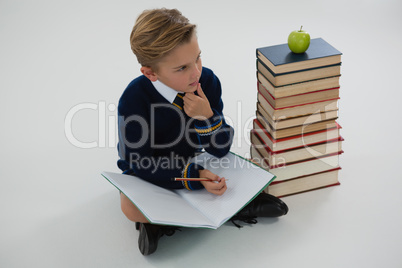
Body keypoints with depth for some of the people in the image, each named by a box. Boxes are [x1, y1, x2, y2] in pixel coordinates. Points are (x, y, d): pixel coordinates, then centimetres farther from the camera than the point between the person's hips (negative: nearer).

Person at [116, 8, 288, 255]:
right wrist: (194, 177, -35)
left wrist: (207, 117, -32)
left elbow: (220, 149, -12)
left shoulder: (207, 81, -17)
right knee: (131, 208, -31)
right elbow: (143, 163, -25)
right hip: (148, 171, -4)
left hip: (192, 163, 4)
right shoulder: (134, 100, -27)